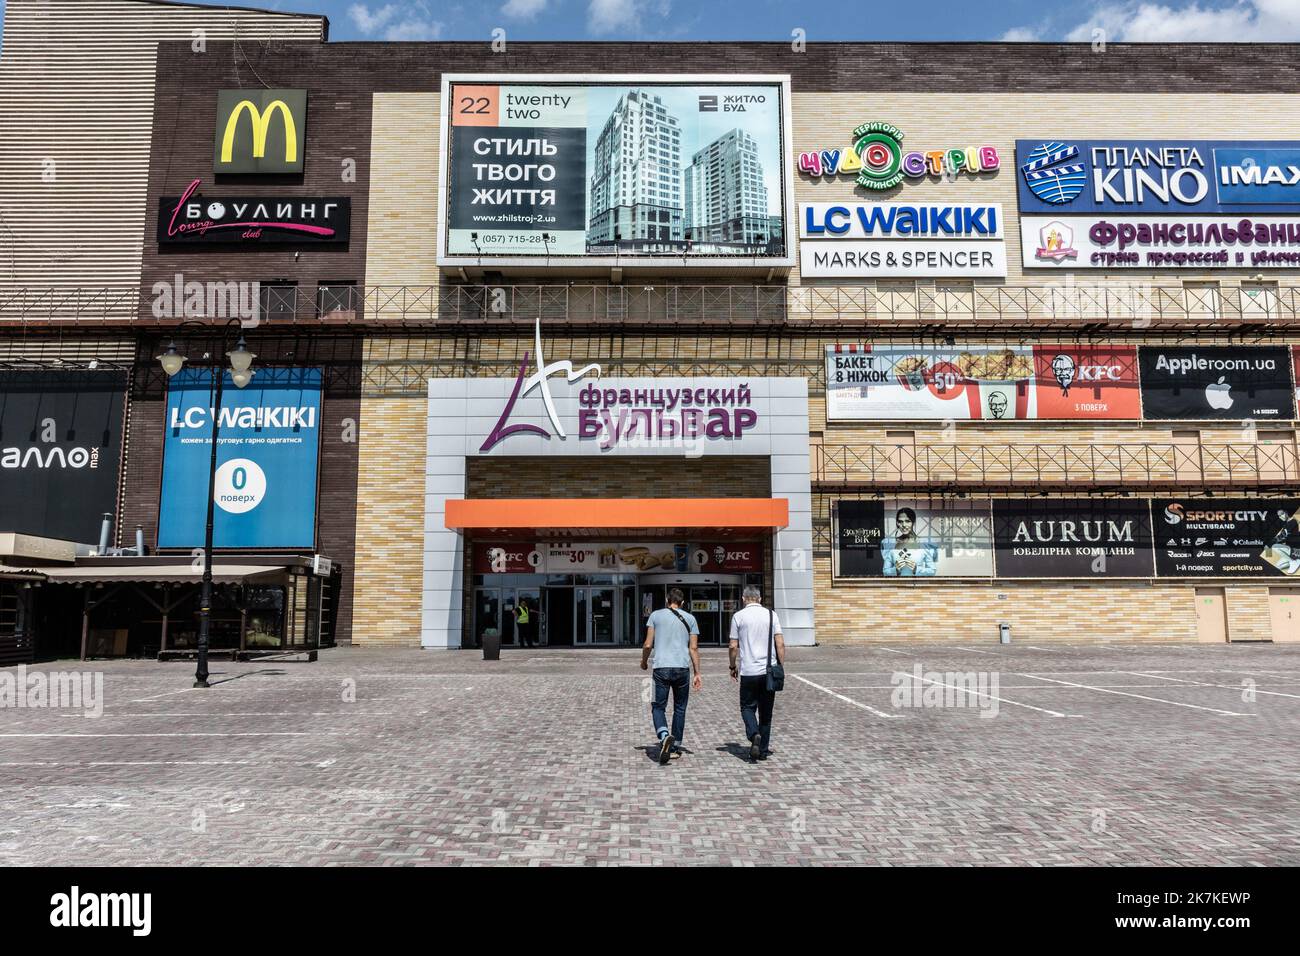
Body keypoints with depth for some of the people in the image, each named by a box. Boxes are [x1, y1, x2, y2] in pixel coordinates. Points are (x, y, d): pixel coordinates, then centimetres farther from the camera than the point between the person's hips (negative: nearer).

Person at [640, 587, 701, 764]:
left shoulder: (656, 615, 5)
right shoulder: (689, 619, 9)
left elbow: (648, 645, 1)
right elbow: (694, 648, 4)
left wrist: (644, 661, 19)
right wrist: (697, 673, 8)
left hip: (661, 668, -2)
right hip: (683, 668, 2)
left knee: (658, 707, 5)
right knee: (679, 709, 14)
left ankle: (665, 736, -22)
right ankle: (676, 747, 17)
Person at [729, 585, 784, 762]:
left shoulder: (738, 616, -1)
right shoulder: (771, 615, 4)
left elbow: (733, 646, -1)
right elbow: (780, 644, -1)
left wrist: (733, 667, 12)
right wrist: (781, 667, 6)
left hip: (748, 671, -2)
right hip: (769, 671, 2)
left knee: (747, 707, 10)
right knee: (766, 711, 12)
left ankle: (754, 734, -16)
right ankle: (763, 751, 15)